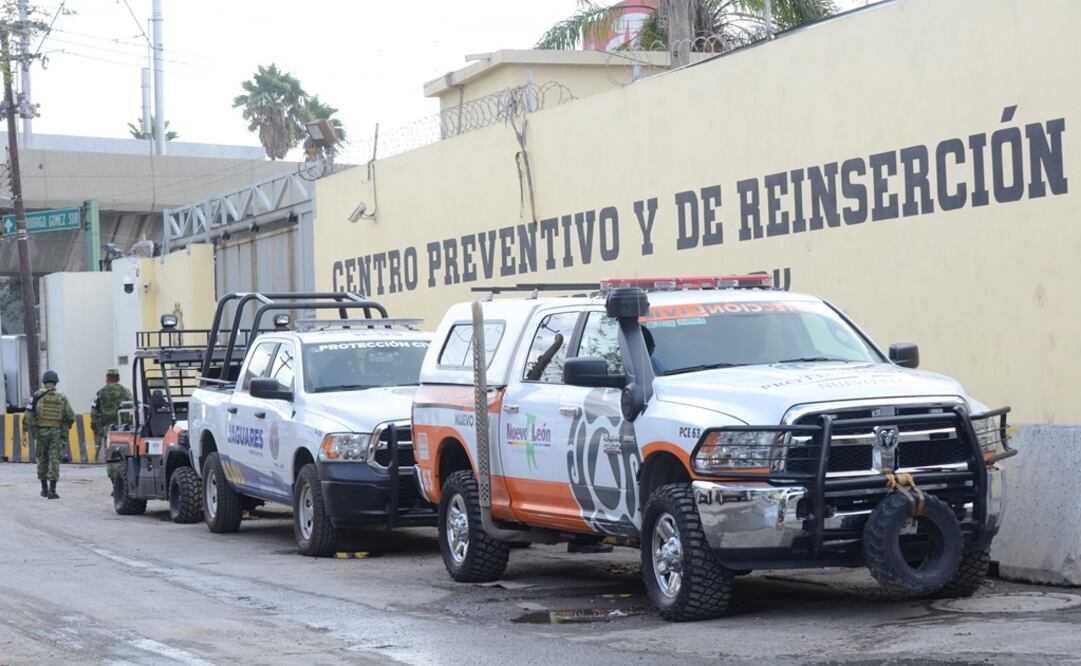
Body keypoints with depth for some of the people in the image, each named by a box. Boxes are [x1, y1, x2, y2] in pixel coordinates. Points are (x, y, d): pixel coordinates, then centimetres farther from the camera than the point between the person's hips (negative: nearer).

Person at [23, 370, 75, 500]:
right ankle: (52, 490, -13)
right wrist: (66, 426, 22)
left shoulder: (38, 396, -2)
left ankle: (44, 489, 23)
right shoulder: (62, 398, 2)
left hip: (41, 431, 0)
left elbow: (28, 415, -8)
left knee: (42, 460, 16)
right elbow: (71, 417, 1)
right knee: (54, 461, -3)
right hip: (57, 433, 0)